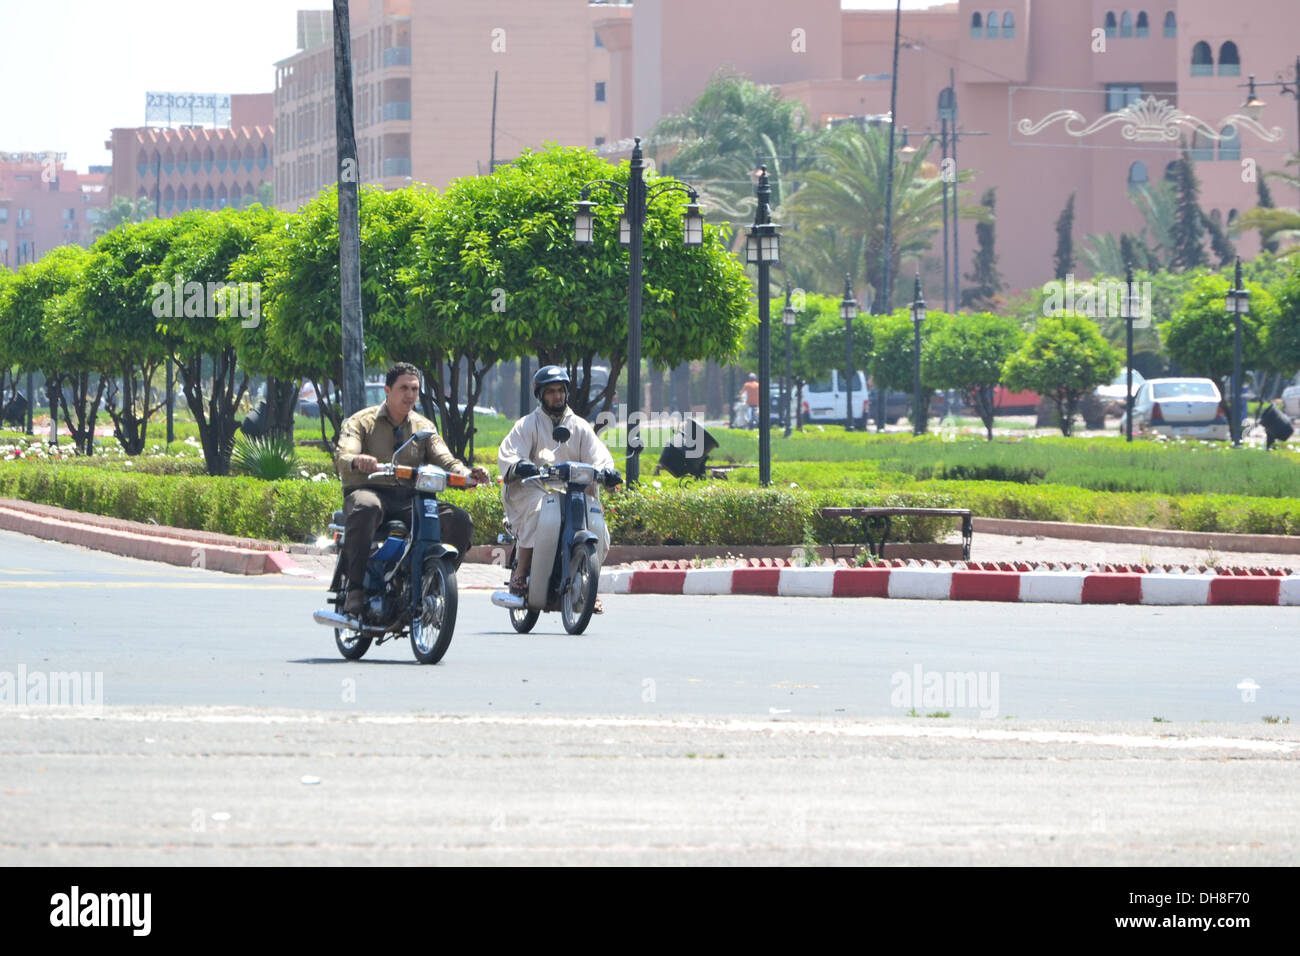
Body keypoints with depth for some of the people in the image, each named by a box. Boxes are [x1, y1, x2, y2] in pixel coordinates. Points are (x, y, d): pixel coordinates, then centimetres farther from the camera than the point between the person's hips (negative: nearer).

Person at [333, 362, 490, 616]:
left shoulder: (424, 427, 18)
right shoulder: (361, 422, 5)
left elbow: (445, 460, 5)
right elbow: (342, 458, -12)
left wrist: (468, 474, -18)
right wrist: (356, 461, -38)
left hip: (412, 499, 4)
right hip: (370, 491, -4)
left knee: (460, 520, -19)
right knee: (365, 509, -41)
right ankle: (355, 590, -36)